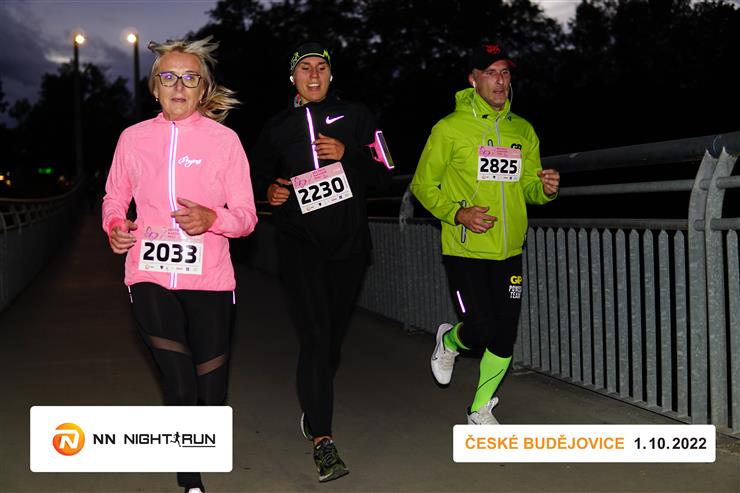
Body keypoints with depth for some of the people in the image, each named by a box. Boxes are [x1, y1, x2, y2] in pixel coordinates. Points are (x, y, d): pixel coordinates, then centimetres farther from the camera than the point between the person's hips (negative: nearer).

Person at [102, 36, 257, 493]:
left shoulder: (224, 139, 1)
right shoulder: (133, 137, 6)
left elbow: (246, 215, 0)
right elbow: (114, 198, 17)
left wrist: (212, 218, -20)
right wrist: (115, 226, -4)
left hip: (209, 279, 0)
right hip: (151, 277, 0)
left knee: (212, 395, 7)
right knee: (181, 388, -6)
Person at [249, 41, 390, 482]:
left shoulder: (356, 116, 7)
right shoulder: (277, 127, 11)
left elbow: (382, 175, 3)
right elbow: (259, 174, 24)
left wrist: (347, 155, -14)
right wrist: (269, 190, 1)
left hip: (349, 245, 1)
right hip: (299, 245, -1)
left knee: (334, 337, 11)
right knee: (315, 339, -13)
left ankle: (314, 412, 35)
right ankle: (323, 441, -11)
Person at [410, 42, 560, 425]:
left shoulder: (523, 131, 9)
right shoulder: (450, 128, -5)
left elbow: (529, 188, 17)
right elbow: (423, 184, -1)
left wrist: (545, 188, -7)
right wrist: (458, 213, -16)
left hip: (509, 252, 5)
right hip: (465, 250, -4)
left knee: (504, 339, 6)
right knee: (481, 332, -10)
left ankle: (481, 410, 28)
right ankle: (449, 341, 28)